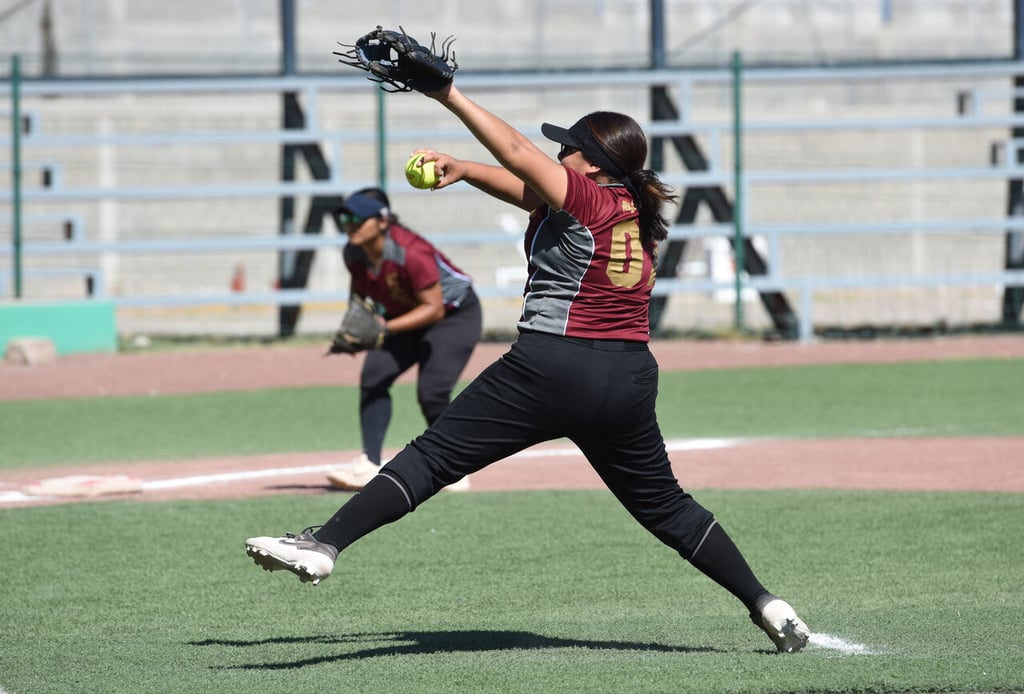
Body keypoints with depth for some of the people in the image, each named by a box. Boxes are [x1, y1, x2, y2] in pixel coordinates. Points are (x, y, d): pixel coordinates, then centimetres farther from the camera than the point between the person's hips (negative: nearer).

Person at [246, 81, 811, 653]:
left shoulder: (585, 199, -6)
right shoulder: (640, 212, 15)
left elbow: (519, 154, -13)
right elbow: (525, 187, 20)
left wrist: (450, 97, -9)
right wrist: (462, 170, 12)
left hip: (552, 367, -7)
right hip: (630, 382, 7)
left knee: (435, 456, -6)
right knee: (663, 504, 19)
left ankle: (322, 546, -14)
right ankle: (766, 605, 16)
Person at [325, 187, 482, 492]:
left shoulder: (411, 253, -34)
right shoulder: (353, 253, -12)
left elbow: (434, 309, -32)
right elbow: (359, 289, 8)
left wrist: (384, 329, -39)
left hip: (455, 315, -7)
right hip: (404, 317, 7)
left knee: (431, 393, -17)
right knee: (373, 377, -11)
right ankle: (369, 464, -11)